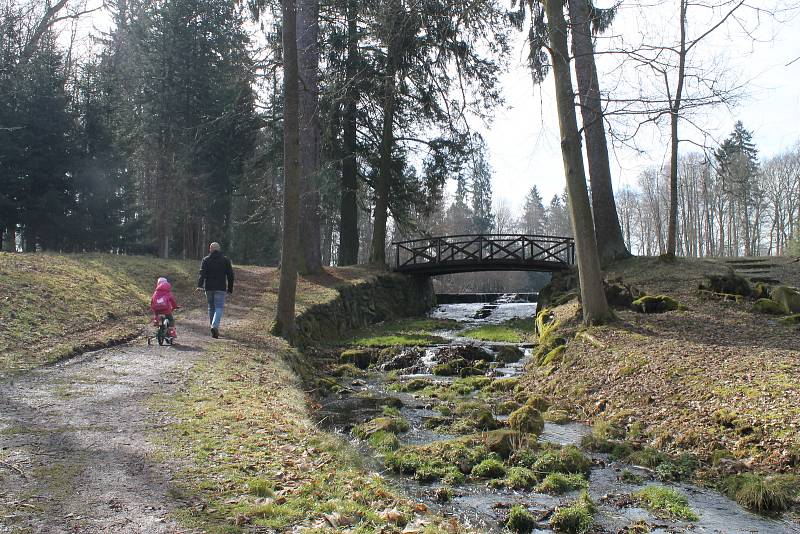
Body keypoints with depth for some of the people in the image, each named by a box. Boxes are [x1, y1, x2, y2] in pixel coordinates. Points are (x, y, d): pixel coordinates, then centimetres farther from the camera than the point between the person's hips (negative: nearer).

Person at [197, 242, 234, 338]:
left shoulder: (206, 260, 5)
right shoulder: (225, 260, 6)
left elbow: (202, 273, -9)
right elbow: (230, 275, 5)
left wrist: (200, 285, -19)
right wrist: (230, 288, 12)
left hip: (209, 288, 2)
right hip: (220, 288, -2)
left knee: (211, 307, 14)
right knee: (219, 308, -5)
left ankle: (214, 328, 20)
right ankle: (215, 326, -28)